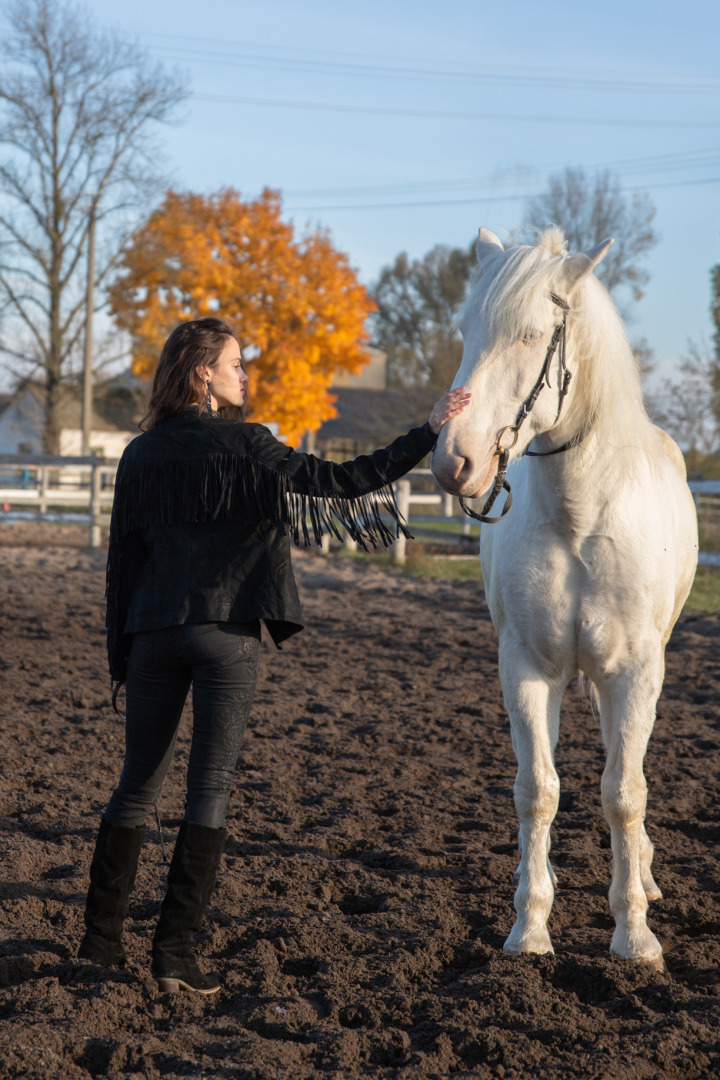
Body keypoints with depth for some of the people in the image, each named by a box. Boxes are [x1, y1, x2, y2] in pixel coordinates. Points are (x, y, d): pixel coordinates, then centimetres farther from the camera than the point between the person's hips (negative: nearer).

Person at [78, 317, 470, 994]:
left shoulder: (139, 455, 8)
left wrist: (120, 657, 16)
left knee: (137, 785, 14)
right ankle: (174, 952, -3)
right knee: (210, 788, -1)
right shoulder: (243, 446, -7)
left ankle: (100, 938, 18)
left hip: (153, 633, 5)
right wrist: (429, 434, -10)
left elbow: (121, 560, 10)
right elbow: (337, 482, -13)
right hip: (227, 633, -5)